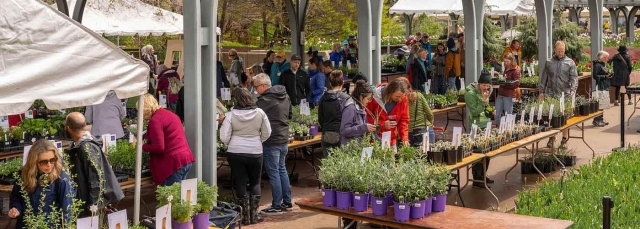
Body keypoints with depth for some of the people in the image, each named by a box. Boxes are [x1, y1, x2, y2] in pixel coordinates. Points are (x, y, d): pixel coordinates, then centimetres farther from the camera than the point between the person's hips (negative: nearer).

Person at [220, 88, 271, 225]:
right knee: (255, 183, 16)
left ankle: (245, 216, 12)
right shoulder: (260, 113, -4)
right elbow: (267, 133, 3)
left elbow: (224, 138, -8)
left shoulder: (230, 115, -9)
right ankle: (254, 214, 15)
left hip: (235, 153, -1)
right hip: (255, 152, 1)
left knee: (240, 183, 9)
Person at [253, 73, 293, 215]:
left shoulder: (265, 100, -18)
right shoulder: (285, 96, 8)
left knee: (273, 172, -2)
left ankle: (276, 206, 3)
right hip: (284, 139, 8)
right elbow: (290, 115, 19)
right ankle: (287, 202, 23)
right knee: (282, 169, 18)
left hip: (271, 142, -8)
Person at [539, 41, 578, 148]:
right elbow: (543, 78, 13)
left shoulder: (570, 62, 6)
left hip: (565, 95, -1)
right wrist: (541, 91, 7)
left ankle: (565, 138, 10)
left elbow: (574, 78, 0)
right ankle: (552, 138, 11)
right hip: (551, 94, 2)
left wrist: (573, 90, -14)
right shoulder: (549, 62, 11)